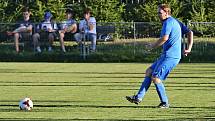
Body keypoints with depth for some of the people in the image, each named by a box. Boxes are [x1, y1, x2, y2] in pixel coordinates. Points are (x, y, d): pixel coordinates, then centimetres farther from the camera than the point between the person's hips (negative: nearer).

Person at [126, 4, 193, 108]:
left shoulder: (168, 22, -11)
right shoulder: (177, 22, 19)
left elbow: (164, 38, -22)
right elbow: (190, 33, 19)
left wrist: (152, 46, -9)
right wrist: (189, 48, 15)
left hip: (170, 56, -10)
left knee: (155, 78, -9)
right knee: (149, 72, 10)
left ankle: (165, 103, -1)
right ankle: (138, 97, 7)